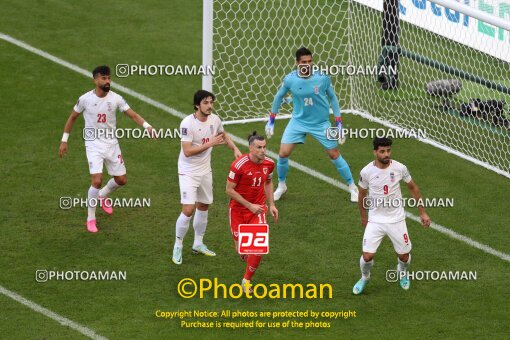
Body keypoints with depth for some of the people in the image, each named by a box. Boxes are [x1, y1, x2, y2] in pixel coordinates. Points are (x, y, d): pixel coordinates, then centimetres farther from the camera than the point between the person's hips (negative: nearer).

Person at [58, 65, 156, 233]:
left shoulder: (116, 99, -7)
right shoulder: (85, 99, -10)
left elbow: (133, 115, -9)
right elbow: (72, 118, 4)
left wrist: (147, 126, -27)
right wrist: (64, 141, 5)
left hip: (111, 144, 4)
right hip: (93, 144, -4)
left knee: (121, 180, 9)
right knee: (97, 181, -17)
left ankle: (103, 196, 43)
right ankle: (91, 219, 0)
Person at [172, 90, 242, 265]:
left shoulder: (214, 119, -3)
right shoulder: (187, 123, -23)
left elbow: (223, 135, 18)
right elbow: (187, 151, -28)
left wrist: (235, 148, 3)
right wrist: (210, 144, -29)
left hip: (205, 170, 7)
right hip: (188, 172, -7)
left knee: (203, 206, 16)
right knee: (188, 210, -12)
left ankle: (198, 244, 33)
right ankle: (178, 247, 6)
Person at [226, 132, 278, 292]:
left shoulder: (269, 163, -6)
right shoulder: (239, 165, -22)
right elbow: (229, 190, -15)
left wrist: (271, 205, 7)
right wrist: (249, 206, -18)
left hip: (257, 208, 3)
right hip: (238, 209, -3)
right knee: (241, 248, 5)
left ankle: (247, 280, 4)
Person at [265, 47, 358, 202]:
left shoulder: (322, 77, -17)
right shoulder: (290, 79, -14)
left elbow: (332, 98, -3)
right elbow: (279, 97, 4)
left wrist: (339, 124, -4)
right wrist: (271, 120, 9)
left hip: (321, 123, -1)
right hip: (298, 121, 1)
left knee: (334, 155, 2)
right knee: (283, 153, -6)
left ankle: (353, 187, 18)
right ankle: (281, 185, 20)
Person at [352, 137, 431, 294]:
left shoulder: (400, 168, -13)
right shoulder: (366, 172, -14)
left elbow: (413, 188, 5)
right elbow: (362, 194, 6)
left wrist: (422, 212, 6)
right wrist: (363, 217, 17)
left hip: (396, 220, 1)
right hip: (375, 221, -1)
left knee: (404, 256, 8)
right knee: (367, 256, -9)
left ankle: (402, 273, 45)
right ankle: (365, 278, 25)